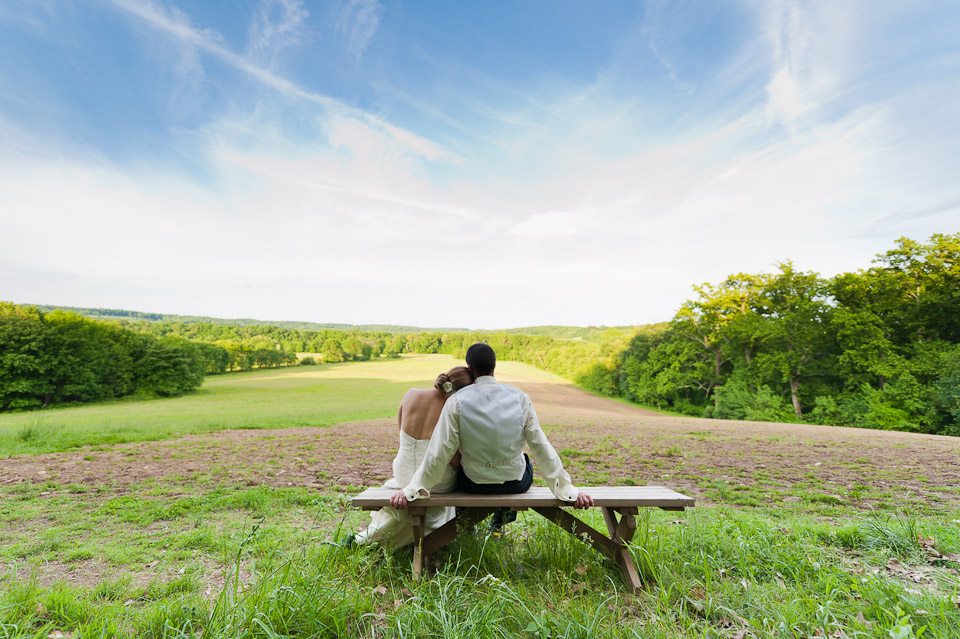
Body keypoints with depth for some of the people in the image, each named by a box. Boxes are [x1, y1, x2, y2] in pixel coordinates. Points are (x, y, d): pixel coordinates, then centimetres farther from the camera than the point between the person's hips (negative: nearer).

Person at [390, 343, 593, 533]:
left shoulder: (456, 402, -16)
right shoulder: (520, 398, -12)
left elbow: (439, 453, -14)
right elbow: (541, 447, -10)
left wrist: (411, 489, -3)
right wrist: (567, 488, -1)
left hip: (473, 484, 0)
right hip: (515, 483, 1)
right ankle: (498, 522, 41)